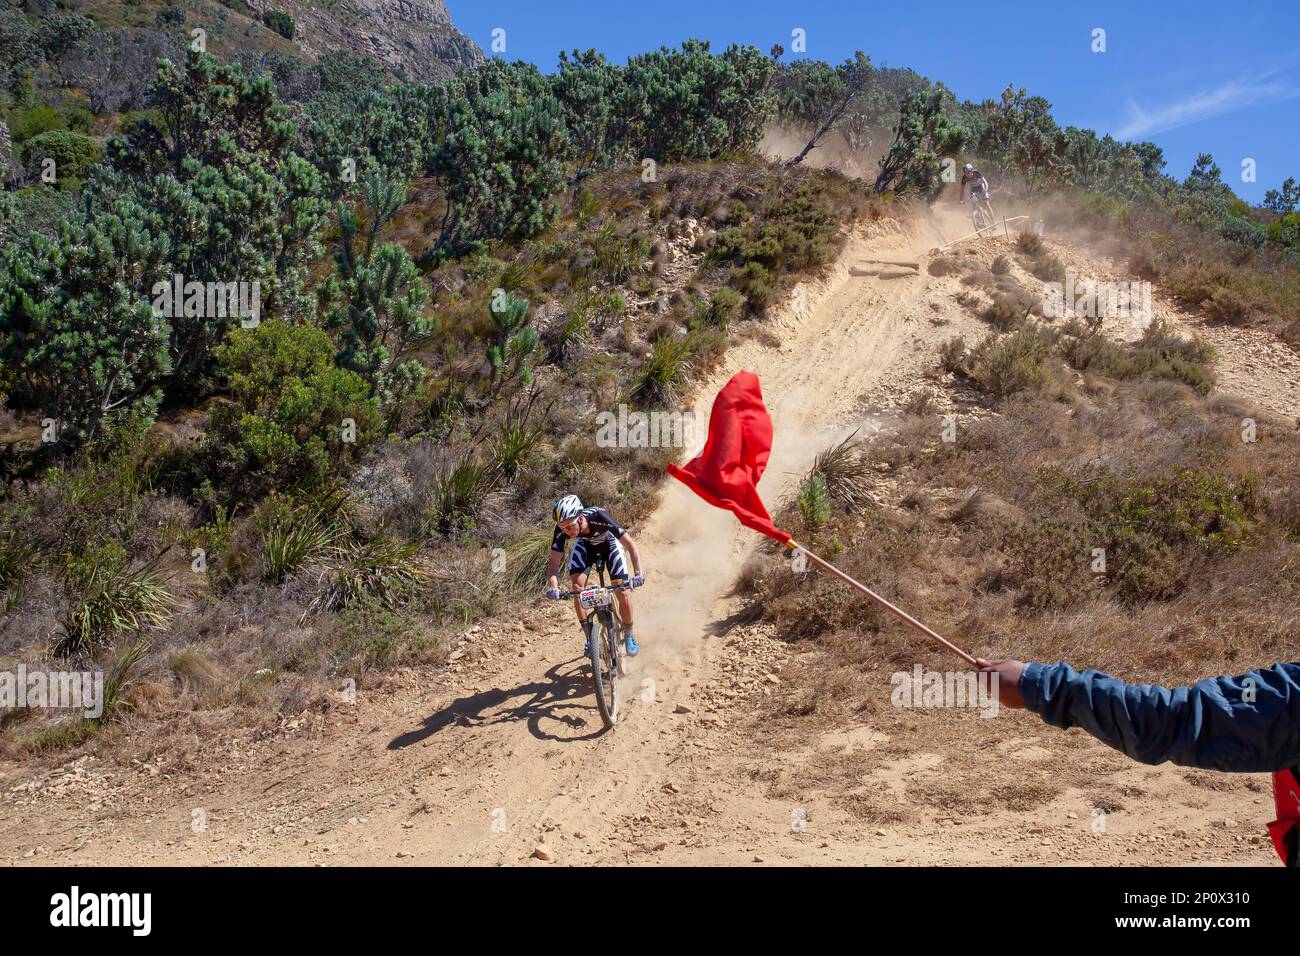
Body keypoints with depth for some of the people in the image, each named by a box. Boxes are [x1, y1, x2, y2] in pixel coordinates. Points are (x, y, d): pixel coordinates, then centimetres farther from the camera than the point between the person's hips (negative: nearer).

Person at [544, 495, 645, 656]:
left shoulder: (599, 518, -42)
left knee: (622, 593, -12)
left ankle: (628, 637, 13)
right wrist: (553, 586, -47)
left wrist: (638, 574, -53)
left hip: (609, 543, -2)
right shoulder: (562, 530, -33)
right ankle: (590, 638, -6)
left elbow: (631, 545, -40)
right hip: (585, 545, 2)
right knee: (577, 585, -21)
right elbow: (554, 562, -28)